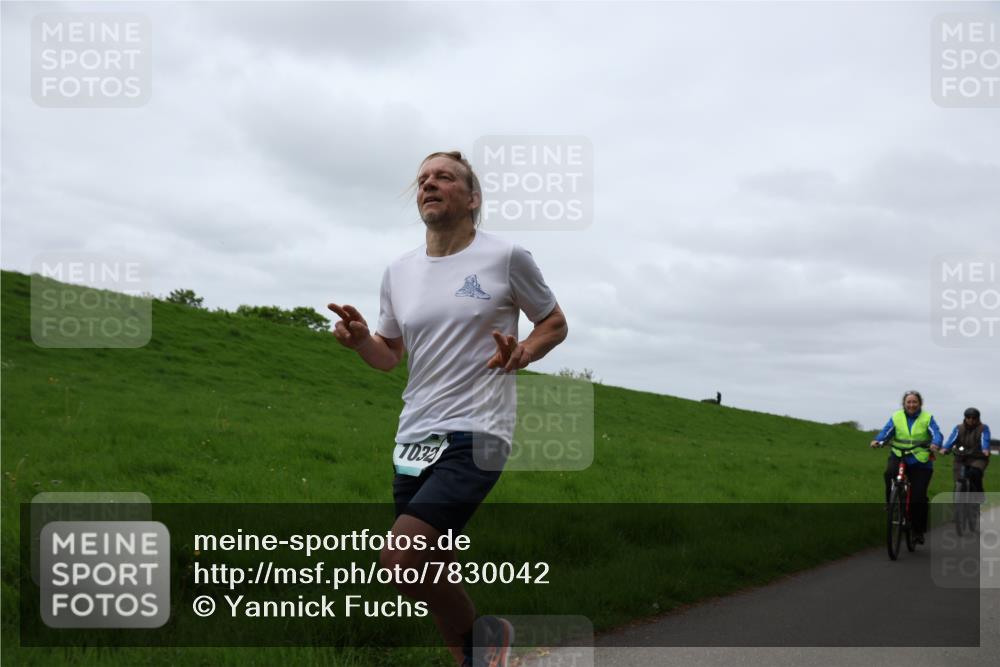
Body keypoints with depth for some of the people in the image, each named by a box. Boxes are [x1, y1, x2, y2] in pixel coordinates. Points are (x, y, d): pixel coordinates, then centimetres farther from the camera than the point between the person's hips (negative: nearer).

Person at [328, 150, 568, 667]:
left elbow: (555, 324, 9)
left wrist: (522, 354, -12)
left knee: (399, 561, -21)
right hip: (413, 440, 6)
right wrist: (359, 339, -2)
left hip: (474, 435, -6)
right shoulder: (398, 272, 11)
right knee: (434, 575, 10)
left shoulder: (506, 257, -3)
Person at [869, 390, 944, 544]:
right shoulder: (896, 417, 4)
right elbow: (886, 431, -7)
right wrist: (878, 441, -29)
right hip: (899, 456, 1)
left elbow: (936, 434, -14)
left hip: (920, 461, -1)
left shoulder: (927, 418, 1)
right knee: (889, 473, -33)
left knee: (919, 497, -4)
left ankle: (919, 531, 12)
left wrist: (935, 444, -37)